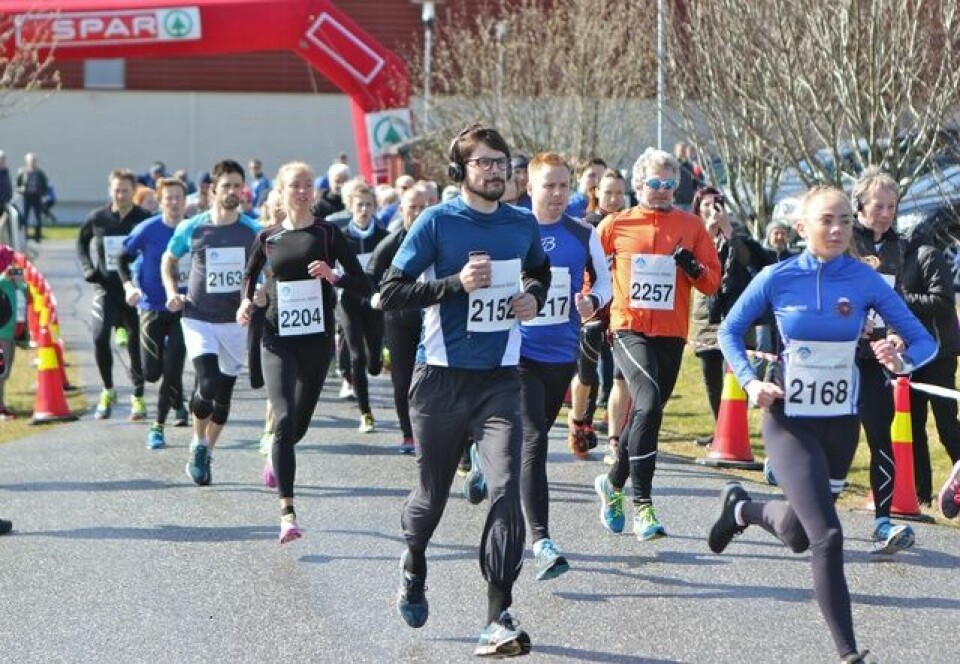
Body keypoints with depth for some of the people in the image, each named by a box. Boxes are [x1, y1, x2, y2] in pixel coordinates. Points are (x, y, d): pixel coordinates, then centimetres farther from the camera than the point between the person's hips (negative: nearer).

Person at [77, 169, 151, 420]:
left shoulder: (145, 219, -4)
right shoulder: (98, 218, 2)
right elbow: (81, 241, 20)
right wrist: (87, 268, 6)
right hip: (106, 288, 1)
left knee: (136, 343, 4)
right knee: (100, 336, -15)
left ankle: (138, 397, 18)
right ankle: (108, 390, 5)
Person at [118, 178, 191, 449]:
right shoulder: (148, 230, -8)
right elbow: (123, 258, 1)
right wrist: (129, 285, -14)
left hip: (183, 308, 0)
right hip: (153, 307, 0)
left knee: (172, 369, -7)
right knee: (151, 373, 1)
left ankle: (158, 427, 5)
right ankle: (178, 404, 36)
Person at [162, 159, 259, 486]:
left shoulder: (252, 231, -1)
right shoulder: (191, 229, -3)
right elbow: (169, 260, 15)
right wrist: (172, 292, 0)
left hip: (235, 321, 2)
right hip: (198, 320, -2)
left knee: (225, 391, 6)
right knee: (208, 383, -19)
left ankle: (206, 454, 24)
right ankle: (198, 443, 6)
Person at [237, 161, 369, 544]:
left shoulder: (327, 233, 0)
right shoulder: (268, 237, 4)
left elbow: (362, 284, 0)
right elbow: (250, 276, 21)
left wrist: (333, 276, -19)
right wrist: (246, 303, 1)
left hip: (317, 339, 1)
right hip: (278, 339, -1)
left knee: (300, 424, 14)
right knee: (284, 419, -17)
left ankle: (275, 459, 51)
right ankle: (287, 513, -21)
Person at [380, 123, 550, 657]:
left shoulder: (523, 225, 7)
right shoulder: (438, 222, -5)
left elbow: (540, 270, 29)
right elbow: (390, 293, -8)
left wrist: (534, 296, 7)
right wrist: (456, 283, -19)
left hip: (500, 380, 2)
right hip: (443, 378, -2)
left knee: (507, 490, -16)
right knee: (433, 494, 12)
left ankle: (500, 618, -15)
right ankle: (414, 566, 46)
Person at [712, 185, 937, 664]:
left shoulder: (865, 281, -9)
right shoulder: (777, 279, -10)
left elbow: (923, 341, -6)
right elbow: (729, 332, 3)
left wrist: (902, 361, -29)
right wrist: (750, 382, -12)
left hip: (841, 423, 3)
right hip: (789, 422, -3)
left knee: (797, 534, 17)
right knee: (827, 535, -17)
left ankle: (741, 508, 50)